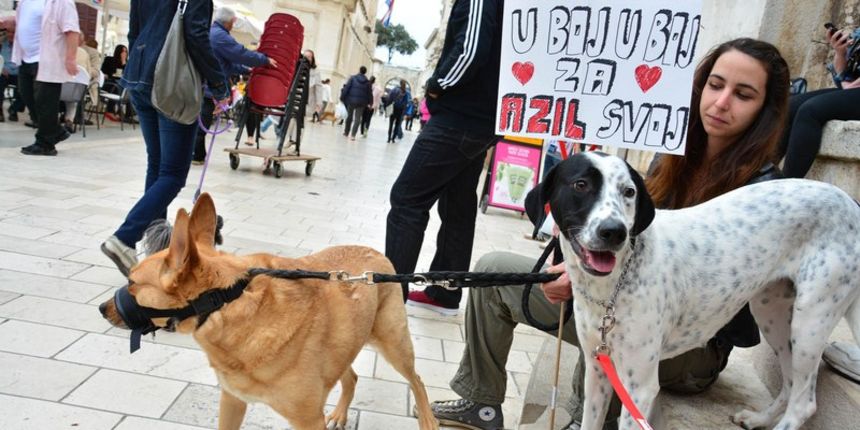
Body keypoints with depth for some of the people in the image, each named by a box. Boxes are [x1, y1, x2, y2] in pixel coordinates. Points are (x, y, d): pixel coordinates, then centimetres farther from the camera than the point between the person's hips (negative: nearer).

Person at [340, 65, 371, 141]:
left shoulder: (353, 78, -1)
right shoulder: (367, 82, 4)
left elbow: (346, 88, -6)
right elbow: (369, 93, 6)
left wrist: (342, 97, -1)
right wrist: (370, 102, 15)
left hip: (351, 100, 0)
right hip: (361, 102, 0)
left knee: (349, 116, 17)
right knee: (357, 119, 1)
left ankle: (346, 132, 30)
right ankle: (353, 135, -11)